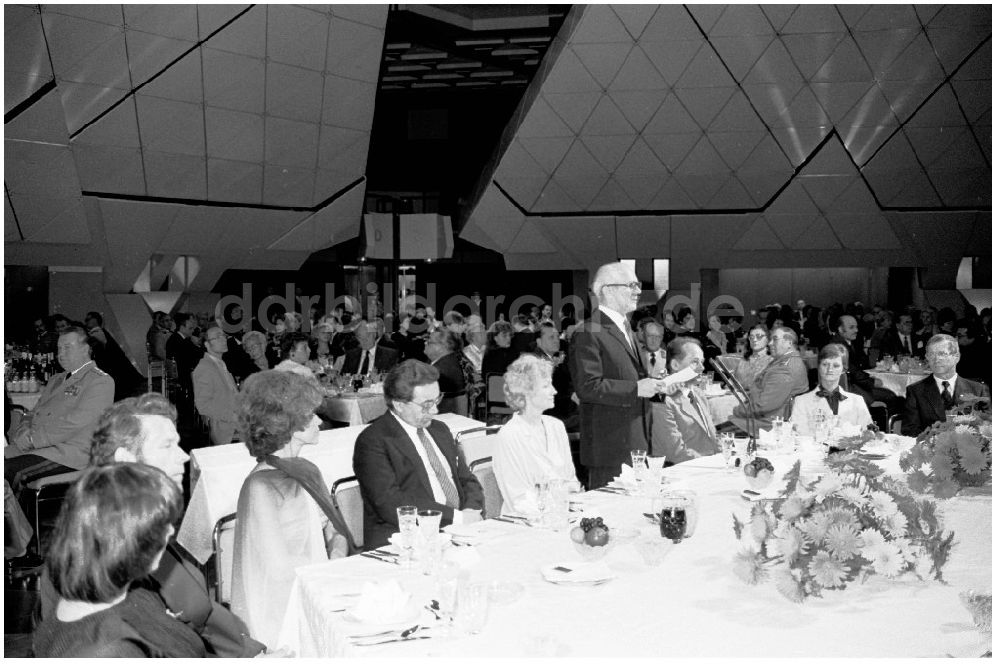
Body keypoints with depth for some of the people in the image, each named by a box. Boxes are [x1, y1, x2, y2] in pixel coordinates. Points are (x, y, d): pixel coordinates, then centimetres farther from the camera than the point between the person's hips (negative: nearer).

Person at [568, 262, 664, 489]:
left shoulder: (624, 328, 19)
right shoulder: (589, 334, -13)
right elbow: (587, 387, -21)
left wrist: (656, 385, 11)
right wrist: (635, 389, -20)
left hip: (635, 442, 9)